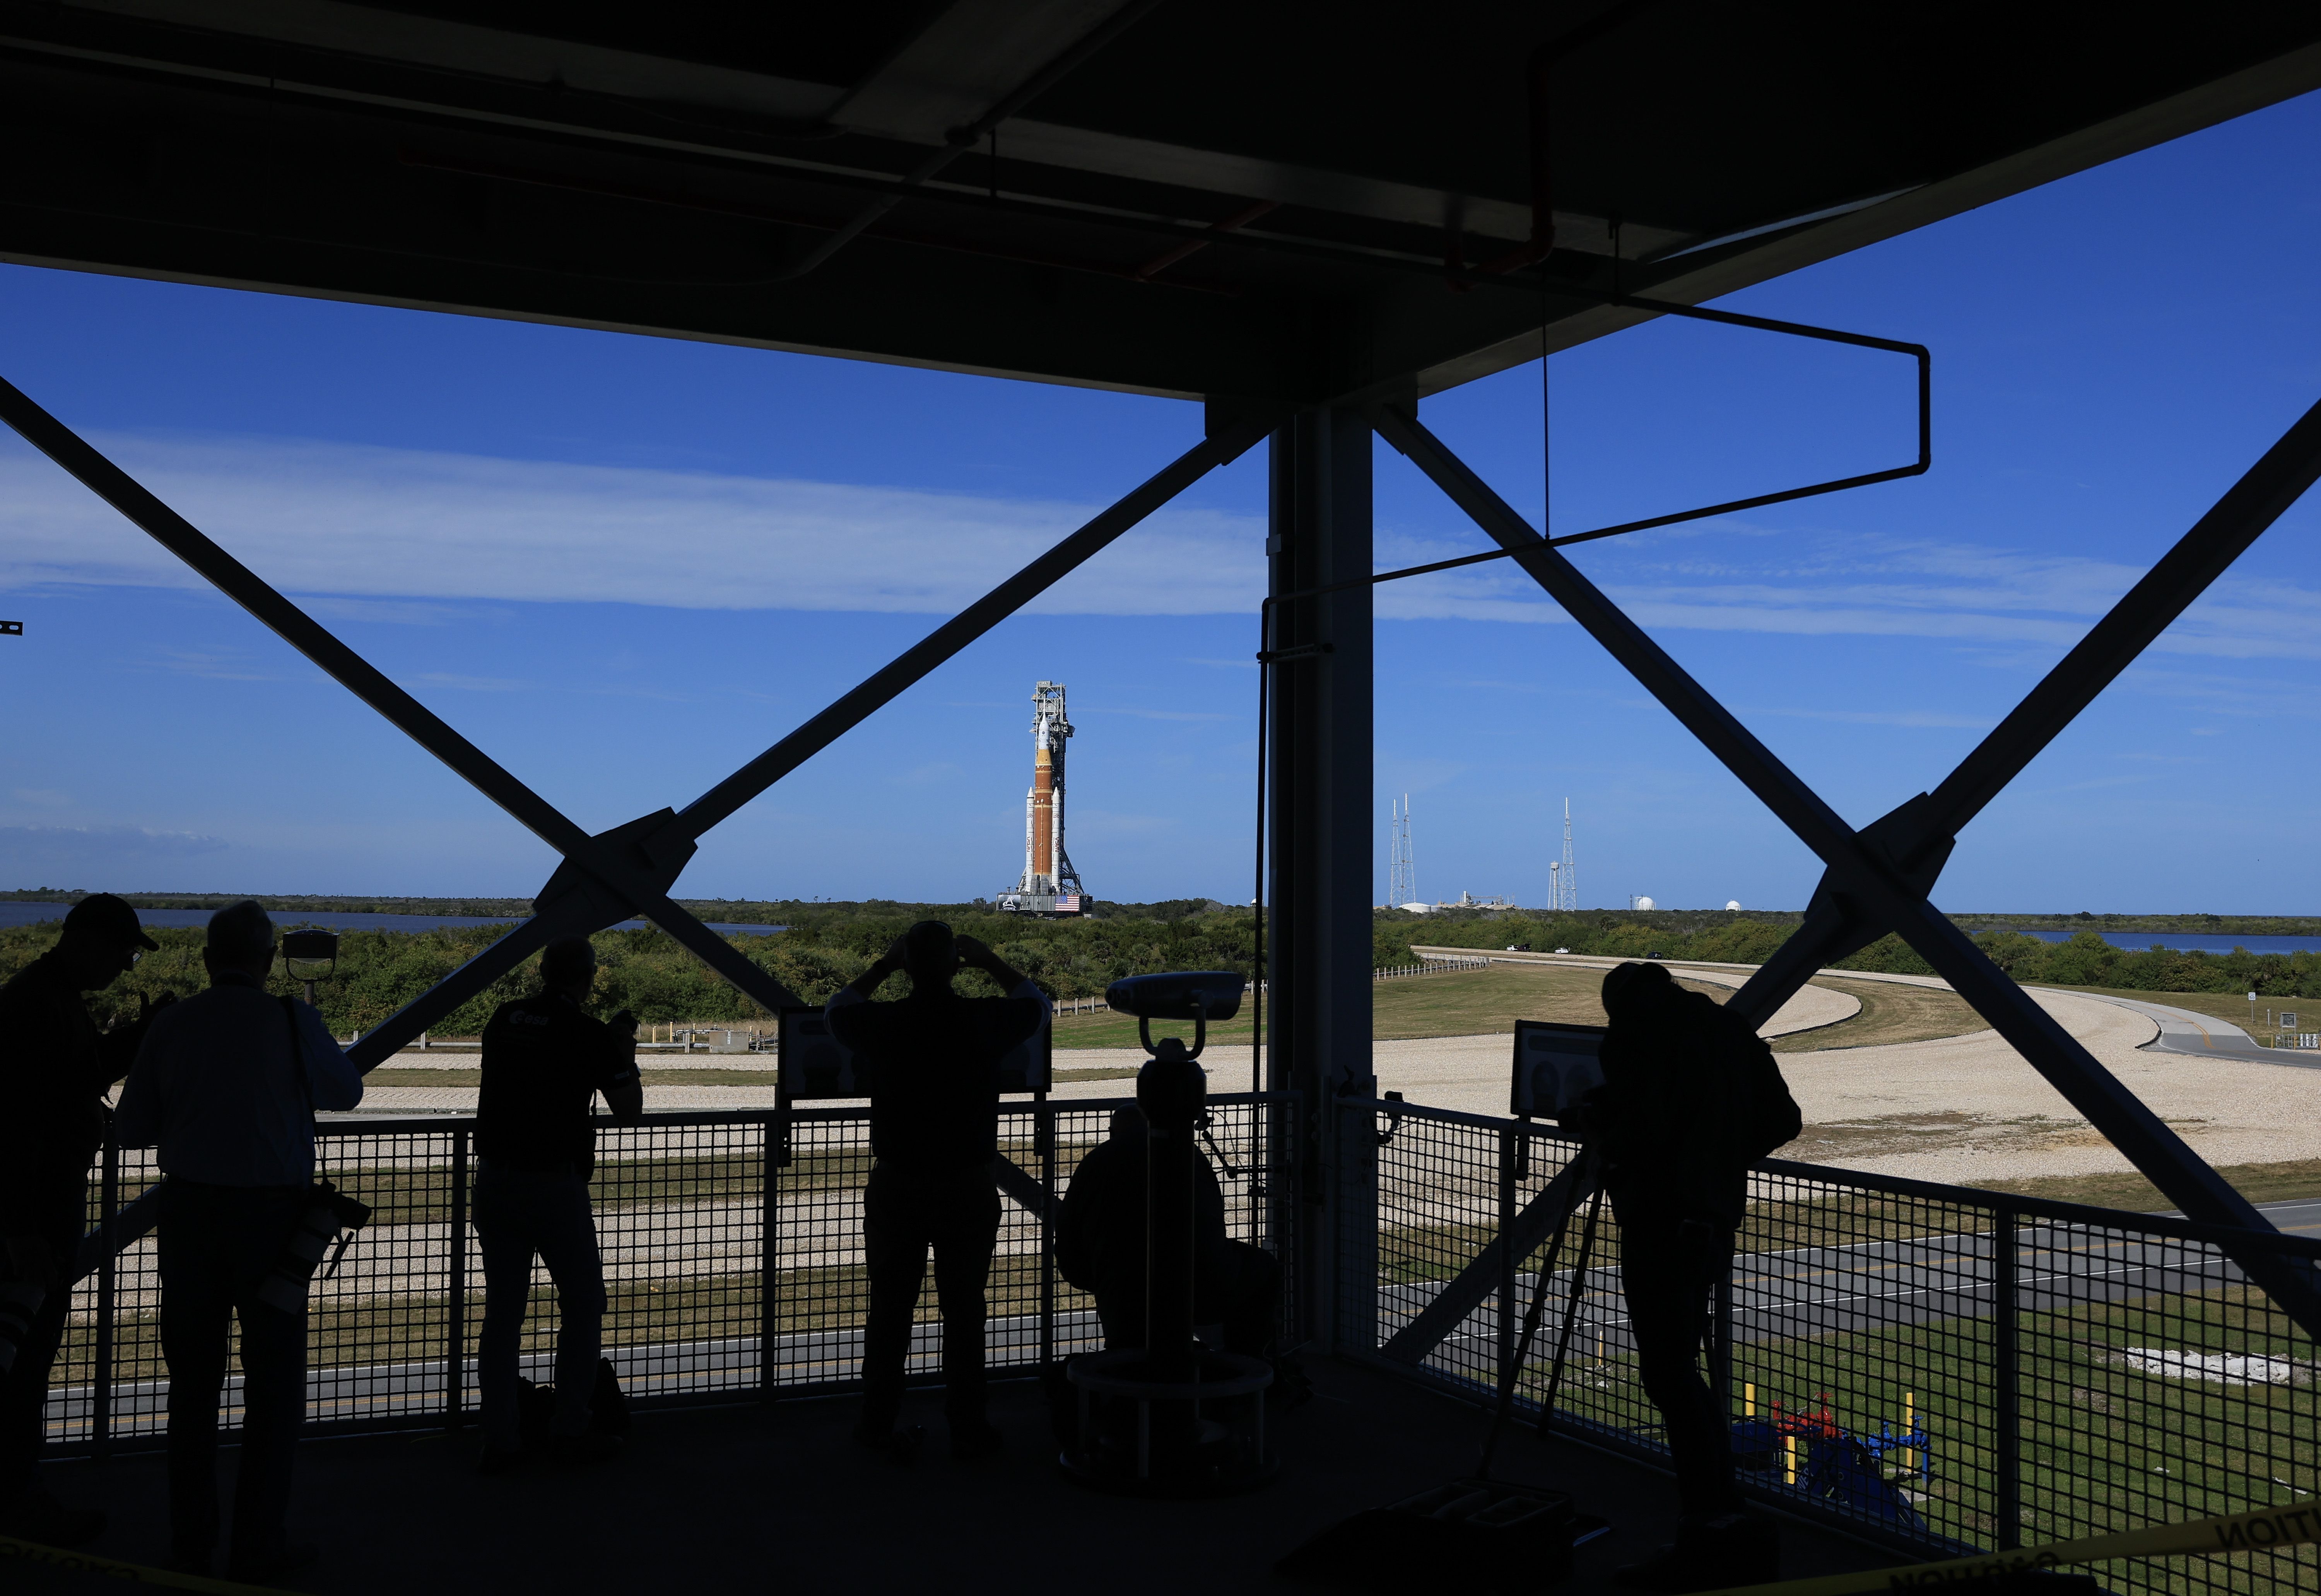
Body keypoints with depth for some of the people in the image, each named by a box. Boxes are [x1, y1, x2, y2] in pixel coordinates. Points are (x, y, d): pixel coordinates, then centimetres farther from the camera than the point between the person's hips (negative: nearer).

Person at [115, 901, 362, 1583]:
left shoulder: (173, 1023, -2)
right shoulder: (292, 1021, -9)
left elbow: (133, 1128, 4)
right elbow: (346, 1091, 8)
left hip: (190, 1212, 3)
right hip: (271, 1213, -3)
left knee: (193, 1378, 13)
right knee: (274, 1381, 6)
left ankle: (190, 1543, 21)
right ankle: (257, 1545, 9)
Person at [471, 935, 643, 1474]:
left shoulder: (504, 1020, 6)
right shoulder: (590, 1034, -9)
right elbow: (630, 1111, 0)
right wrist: (625, 1052, 14)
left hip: (492, 1180, 5)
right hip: (554, 1184, -5)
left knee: (502, 1310, 11)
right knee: (584, 1306, 10)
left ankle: (499, 1440, 11)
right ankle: (569, 1433, 12)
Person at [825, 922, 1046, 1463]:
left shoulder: (881, 1024, -9)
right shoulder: (985, 1022, -10)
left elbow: (839, 1006, 16)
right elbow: (1035, 1002, 13)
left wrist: (883, 965, 21)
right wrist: (992, 963, 21)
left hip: (896, 1189, 1)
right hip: (968, 1189, 0)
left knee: (890, 1309, 11)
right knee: (964, 1310, 10)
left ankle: (880, 1428, 19)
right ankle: (967, 1429, 18)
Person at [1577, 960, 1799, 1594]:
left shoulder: (1634, 1034, -8)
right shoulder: (1731, 1030, 15)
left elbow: (1632, 1131, -19)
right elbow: (1781, 1119, 14)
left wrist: (1593, 1122, 2)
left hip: (1660, 1225, -8)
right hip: (1715, 1221, 9)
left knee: (1670, 1375, -8)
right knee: (1679, 1374, 15)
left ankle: (1725, 1528, -11)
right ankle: (1707, 1528, 18)